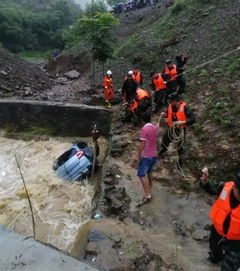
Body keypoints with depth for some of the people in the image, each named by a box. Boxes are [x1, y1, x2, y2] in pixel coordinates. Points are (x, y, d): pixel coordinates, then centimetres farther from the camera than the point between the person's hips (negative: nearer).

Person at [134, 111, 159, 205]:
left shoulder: (144, 129, -20)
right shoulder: (155, 128, 2)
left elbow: (142, 144, -21)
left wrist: (137, 155, -14)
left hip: (146, 156, -8)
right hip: (154, 155, 8)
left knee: (141, 174, -3)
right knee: (149, 172, 23)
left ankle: (147, 195, -6)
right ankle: (150, 190, 36)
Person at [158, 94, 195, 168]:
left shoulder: (184, 108, -25)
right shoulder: (171, 106, -9)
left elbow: (192, 119, -29)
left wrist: (182, 122, -40)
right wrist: (165, 114, -12)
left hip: (180, 130, -4)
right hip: (171, 128, 4)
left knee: (180, 146, 9)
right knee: (165, 140, 21)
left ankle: (180, 161, 33)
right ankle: (164, 148, 56)